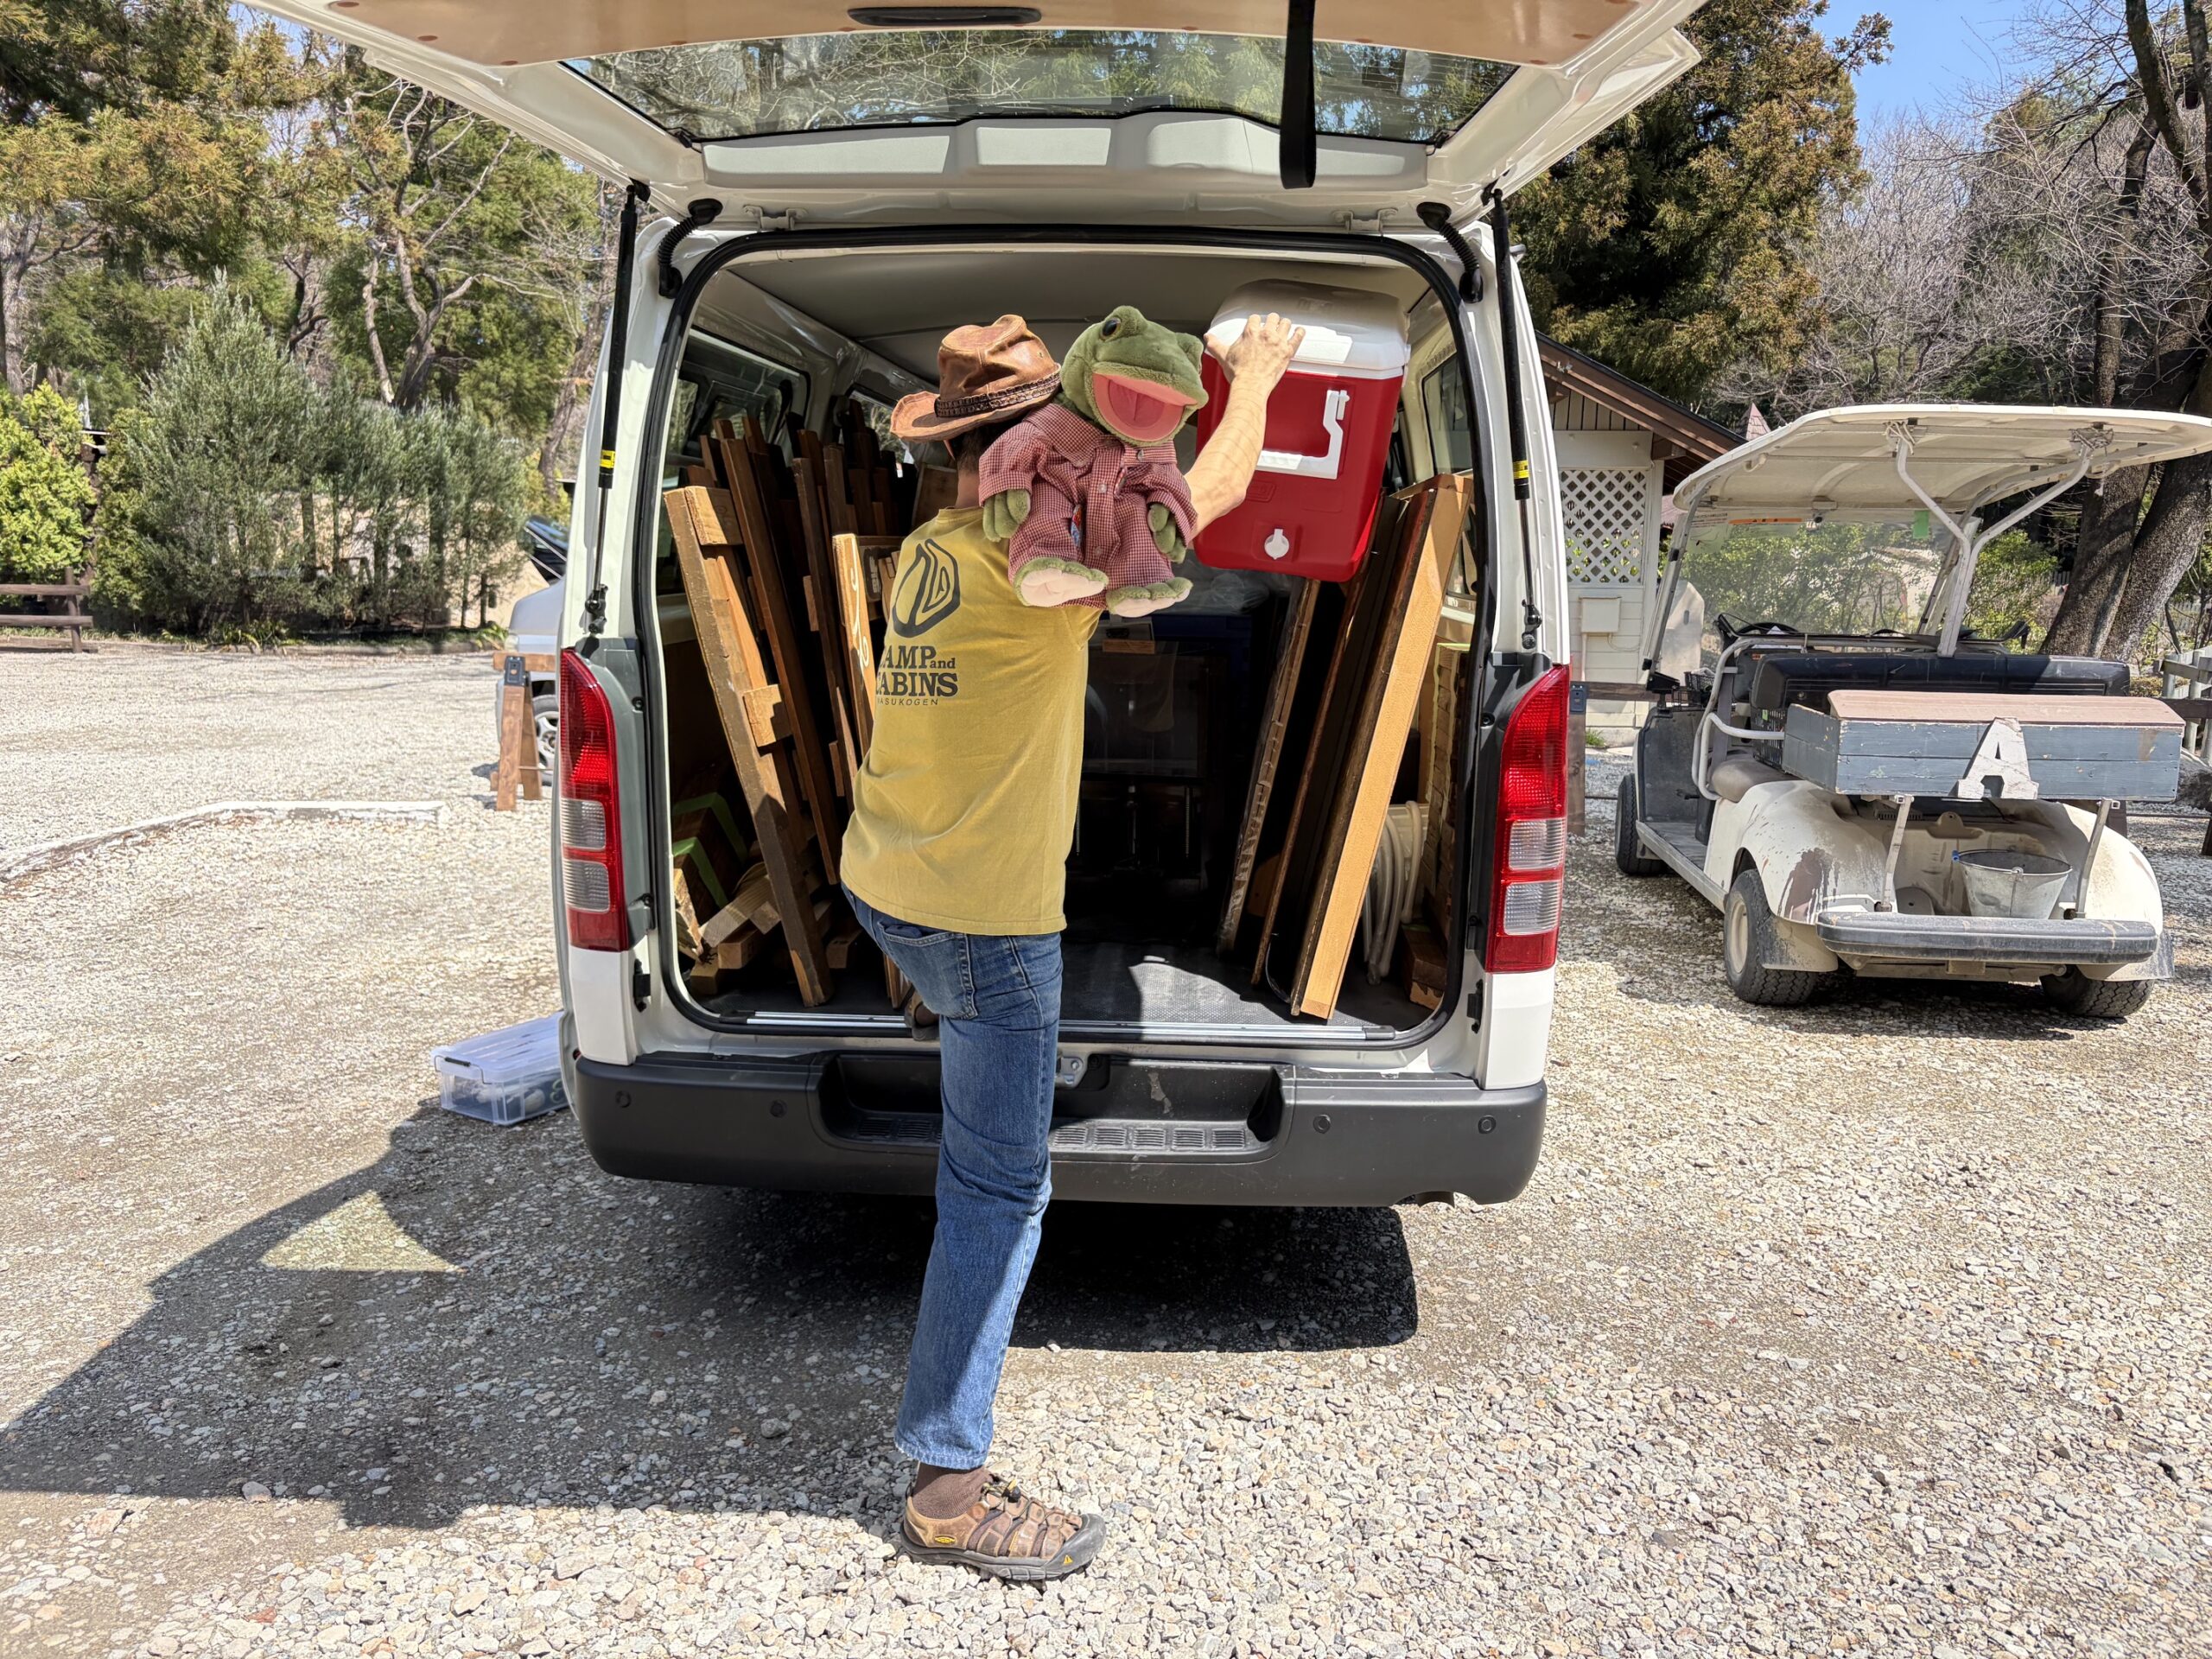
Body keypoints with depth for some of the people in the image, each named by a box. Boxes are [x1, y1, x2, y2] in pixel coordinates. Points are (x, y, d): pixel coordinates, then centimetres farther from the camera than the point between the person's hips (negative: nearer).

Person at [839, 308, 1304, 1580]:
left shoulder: (927, 552, 7)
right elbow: (1219, 486, -7)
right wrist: (1258, 374, 13)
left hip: (887, 887, 9)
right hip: (983, 916, -9)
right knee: (1001, 1188, 0)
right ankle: (952, 1489, 9)